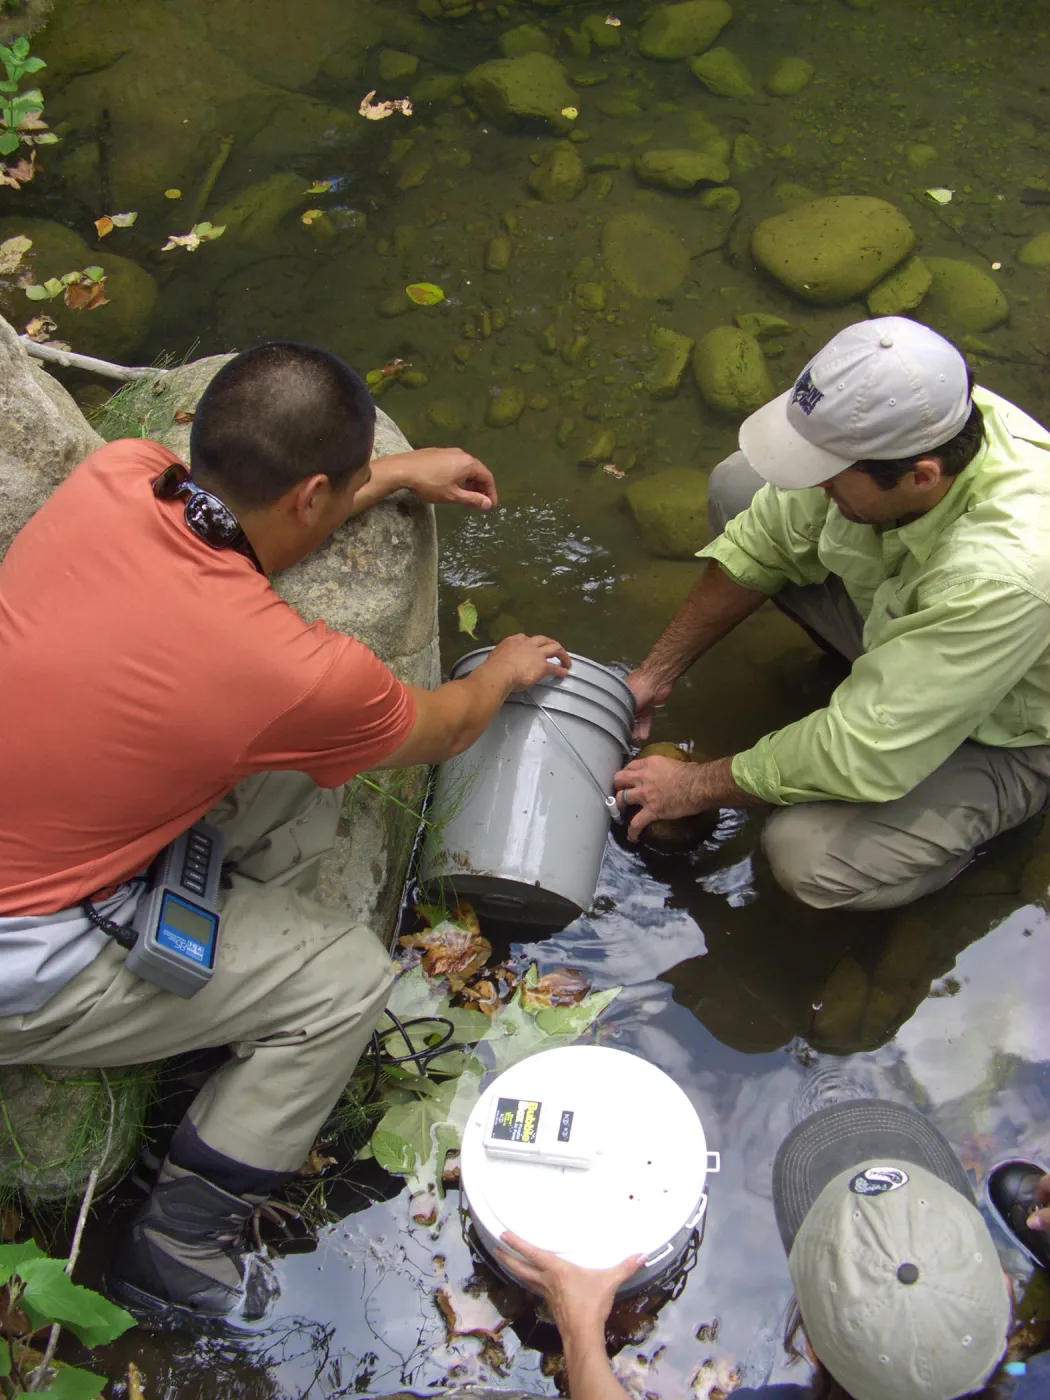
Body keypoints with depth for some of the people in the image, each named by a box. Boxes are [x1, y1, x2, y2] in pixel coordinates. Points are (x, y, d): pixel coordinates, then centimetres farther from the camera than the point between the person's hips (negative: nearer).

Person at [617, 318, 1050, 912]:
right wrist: (657, 674, -5)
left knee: (809, 856, -29)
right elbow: (761, 544, -8)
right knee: (738, 485, -4)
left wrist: (695, 786, -24)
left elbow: (863, 756, -37)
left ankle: (968, 813, 3)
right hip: (902, 617, 6)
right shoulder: (894, 426, -25)